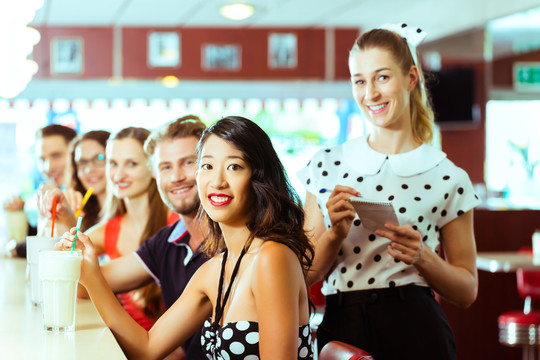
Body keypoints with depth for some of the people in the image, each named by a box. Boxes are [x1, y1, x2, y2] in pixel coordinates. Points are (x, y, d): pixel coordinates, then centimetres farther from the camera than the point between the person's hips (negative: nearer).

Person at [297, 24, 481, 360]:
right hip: (340, 330, 2)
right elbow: (307, 274, 4)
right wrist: (335, 233, -12)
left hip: (413, 331, -1)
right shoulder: (327, 165, 4)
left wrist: (423, 257, -12)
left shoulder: (448, 178, -1)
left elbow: (467, 290, 4)